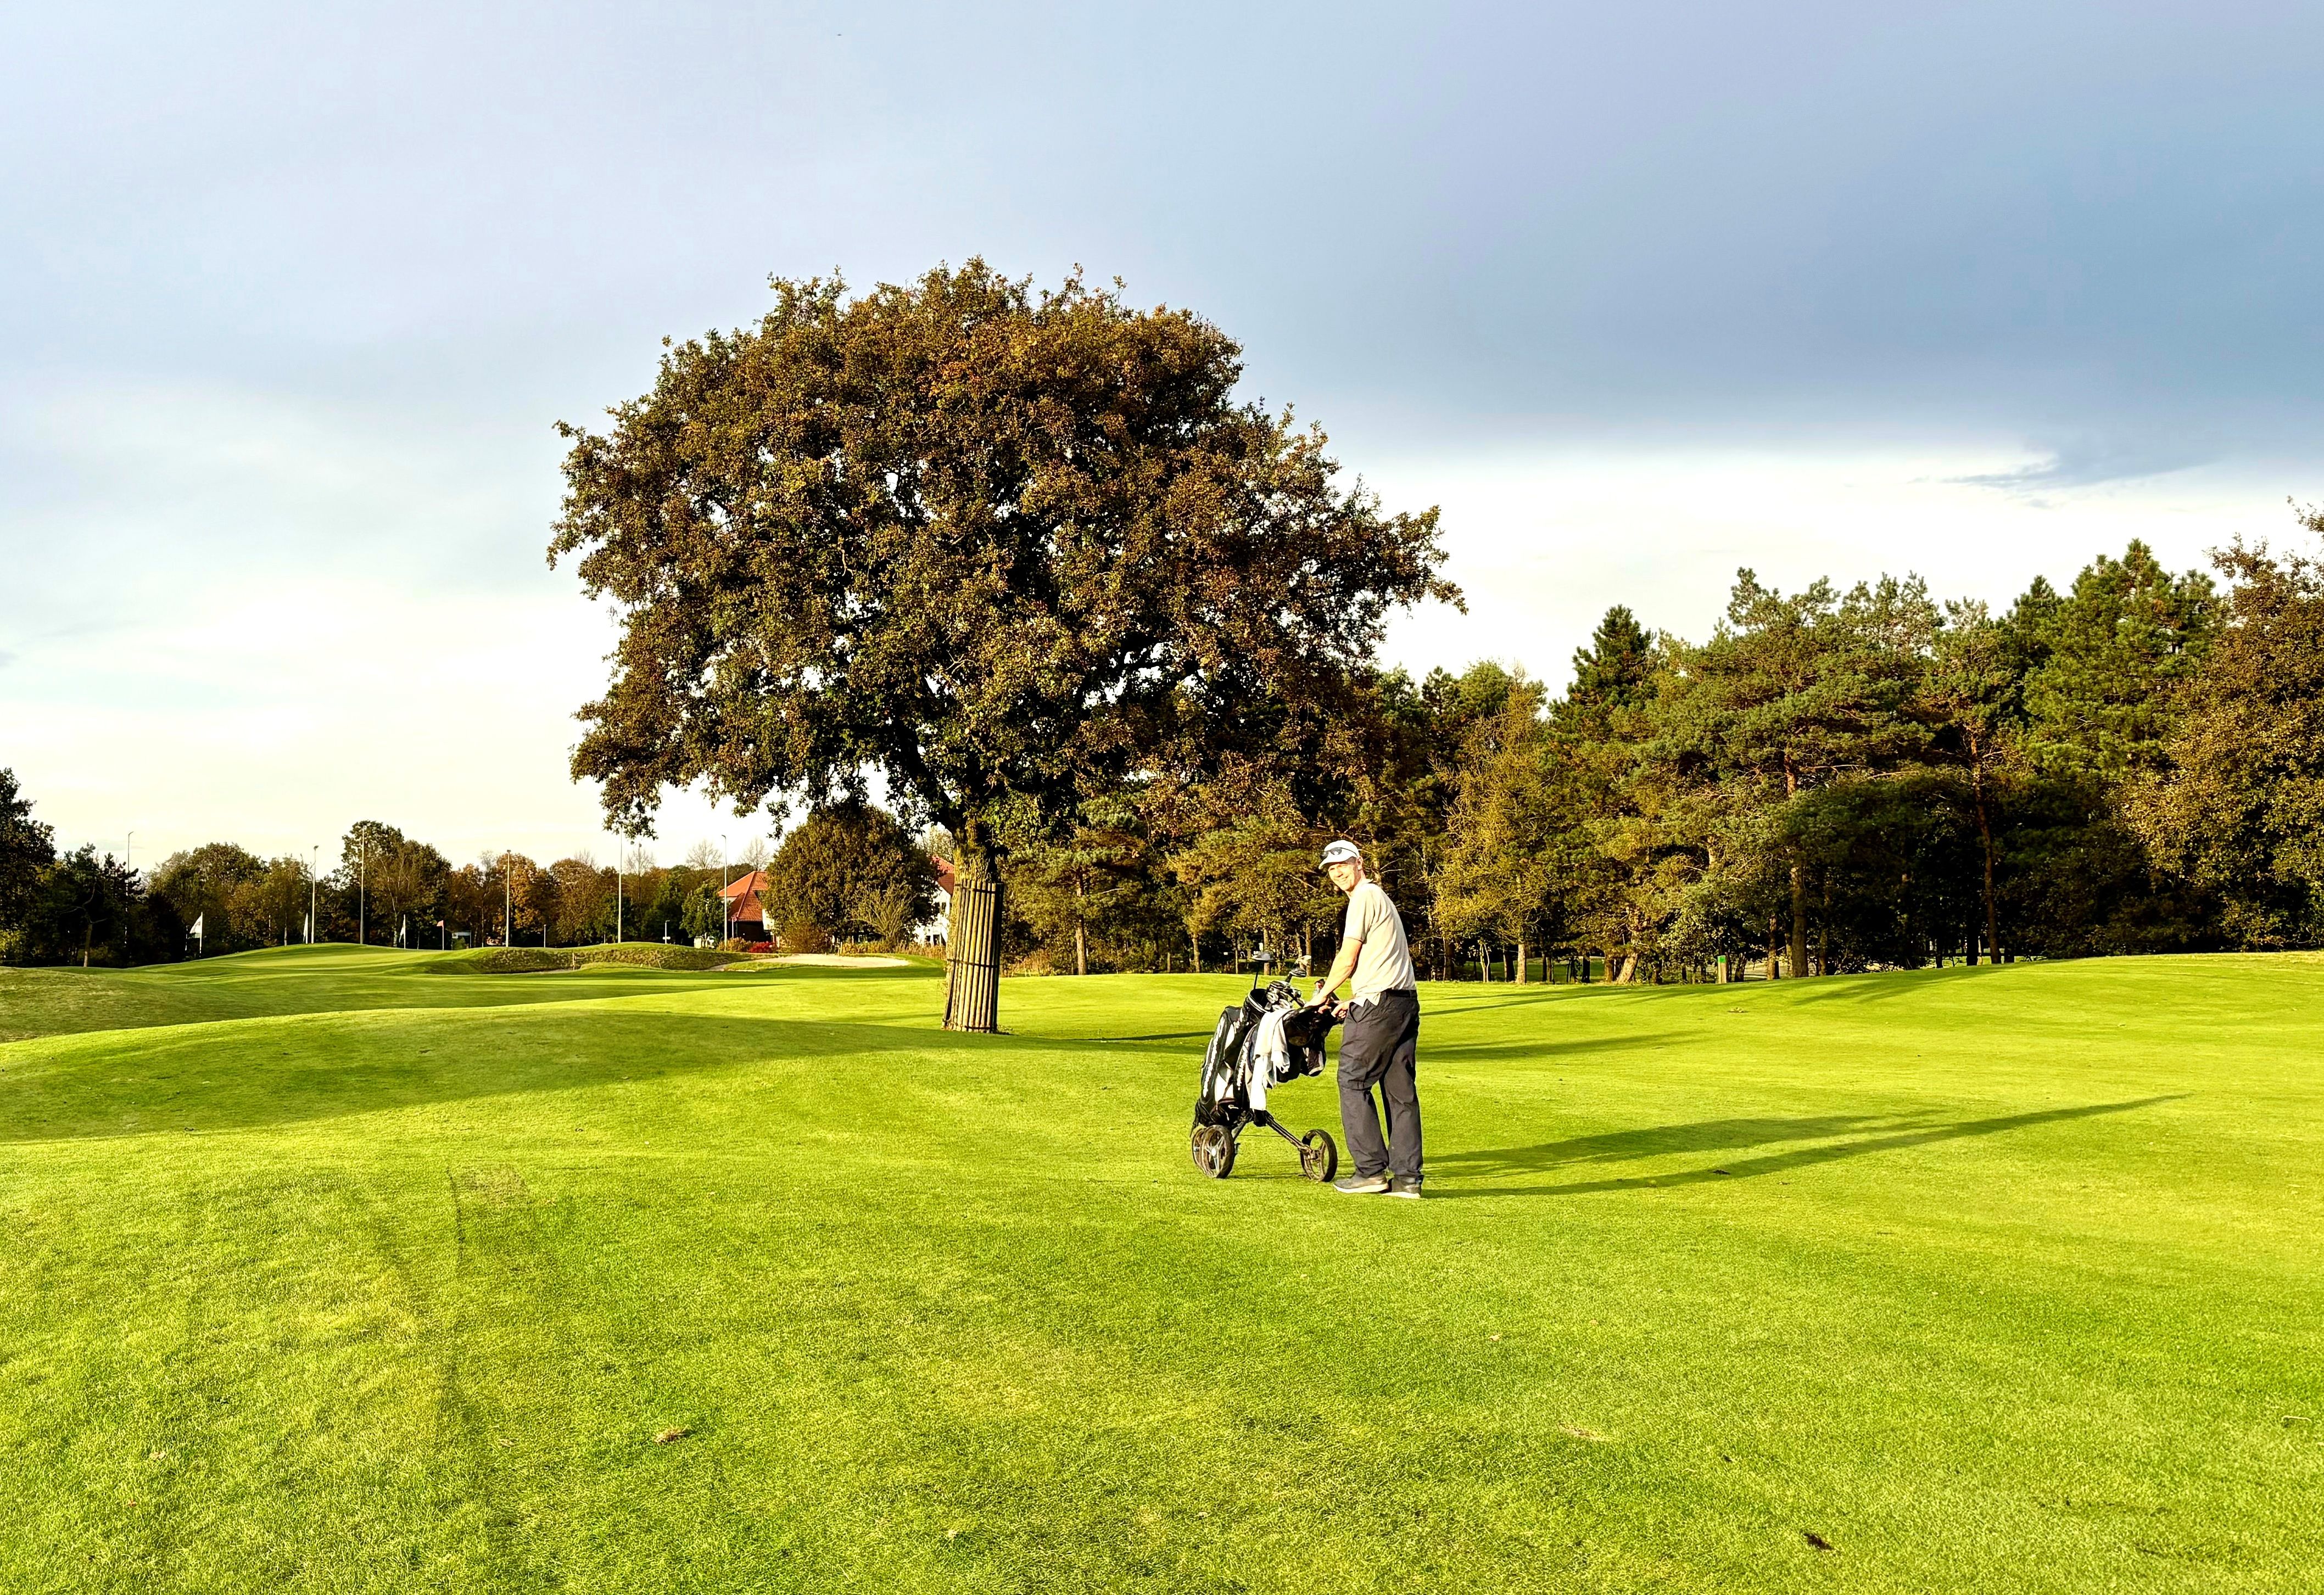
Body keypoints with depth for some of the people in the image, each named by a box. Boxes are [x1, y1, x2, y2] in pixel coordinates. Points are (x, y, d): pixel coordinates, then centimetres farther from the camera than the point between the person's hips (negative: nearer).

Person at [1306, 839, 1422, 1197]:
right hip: (1406, 1002, 10)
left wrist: (1323, 994, 7)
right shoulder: (1380, 897, 24)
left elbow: (1347, 959, -7)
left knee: (1353, 1083, -3)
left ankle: (1371, 1171, -5)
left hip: (1378, 1005, -9)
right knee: (1401, 1091, 6)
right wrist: (1354, 1001, 25)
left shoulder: (1364, 898, -6)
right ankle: (1406, 1177, 5)